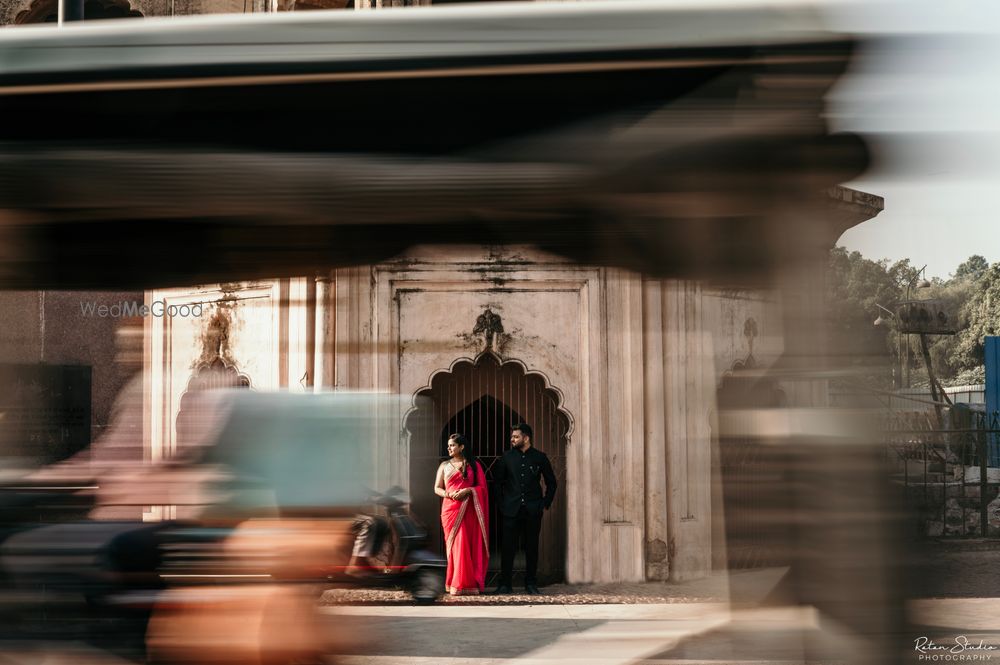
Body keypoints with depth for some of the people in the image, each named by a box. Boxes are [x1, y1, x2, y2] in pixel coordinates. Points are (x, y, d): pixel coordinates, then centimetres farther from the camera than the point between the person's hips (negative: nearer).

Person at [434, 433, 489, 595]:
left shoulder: (473, 465, 9)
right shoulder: (444, 465, 13)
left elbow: (482, 486, 4)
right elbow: (437, 488, 11)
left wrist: (467, 490, -13)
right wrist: (448, 494, -9)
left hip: (469, 510, 0)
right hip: (451, 508, 0)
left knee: (469, 544, -5)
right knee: (456, 544, -6)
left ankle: (470, 583, -2)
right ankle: (457, 584, -4)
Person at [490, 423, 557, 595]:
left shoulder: (540, 457, 3)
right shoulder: (507, 457, 6)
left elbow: (551, 482, 12)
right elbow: (498, 480, 15)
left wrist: (546, 503, 5)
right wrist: (501, 502, 7)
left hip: (533, 510, 0)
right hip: (511, 509, 1)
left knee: (531, 547, 3)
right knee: (507, 547, -3)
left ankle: (531, 584, 11)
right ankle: (505, 584, 1)